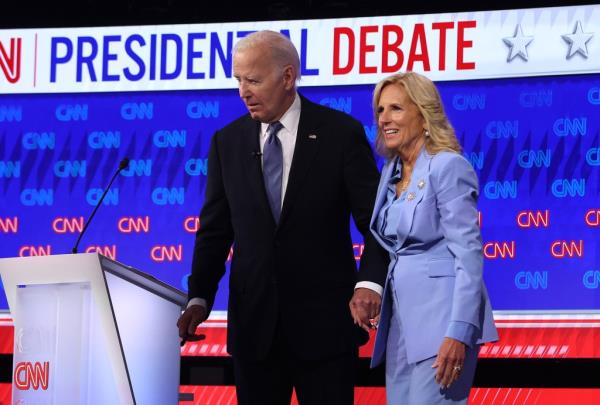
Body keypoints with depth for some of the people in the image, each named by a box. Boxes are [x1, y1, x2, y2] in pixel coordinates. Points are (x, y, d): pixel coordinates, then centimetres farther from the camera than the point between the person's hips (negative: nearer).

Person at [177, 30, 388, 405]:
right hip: (254, 319, 3)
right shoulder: (228, 142, 6)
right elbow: (215, 230, 7)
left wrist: (370, 282, -23)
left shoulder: (341, 133, -3)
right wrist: (199, 299, -7)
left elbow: (375, 219, -5)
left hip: (323, 319, -3)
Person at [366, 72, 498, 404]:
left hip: (439, 316, -8)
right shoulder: (392, 171, 14)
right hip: (400, 318, 8)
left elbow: (469, 254, -15)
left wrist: (458, 333, -23)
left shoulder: (448, 167, -10)